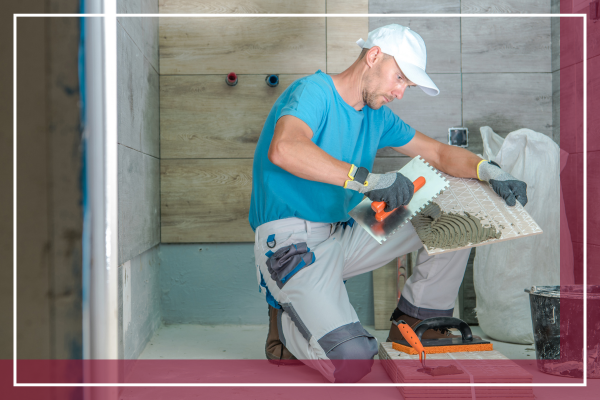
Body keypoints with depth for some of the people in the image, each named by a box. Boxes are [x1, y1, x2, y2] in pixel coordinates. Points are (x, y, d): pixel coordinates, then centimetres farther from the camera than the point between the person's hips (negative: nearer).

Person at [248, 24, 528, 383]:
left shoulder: (378, 116, 12)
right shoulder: (315, 91, -13)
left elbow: (438, 152, 15)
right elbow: (284, 150, -34)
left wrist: (488, 171, -5)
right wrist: (366, 179, -38)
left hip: (343, 234, 8)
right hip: (290, 241, -8)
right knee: (352, 362, -26)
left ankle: (413, 323, 13)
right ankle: (286, 323, 6)